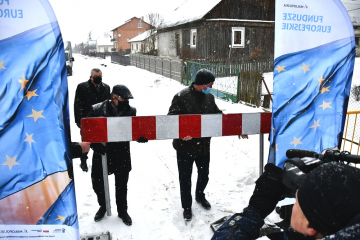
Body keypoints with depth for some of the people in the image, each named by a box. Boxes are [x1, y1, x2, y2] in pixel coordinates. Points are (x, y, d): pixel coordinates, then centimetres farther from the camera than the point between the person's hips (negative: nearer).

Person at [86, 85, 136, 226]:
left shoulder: (131, 111, -4)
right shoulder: (97, 110, -10)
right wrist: (95, 145, -20)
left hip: (122, 156, 1)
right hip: (101, 153, 0)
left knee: (121, 185, 14)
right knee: (97, 182, 13)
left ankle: (122, 211, 37)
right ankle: (103, 206, 42)